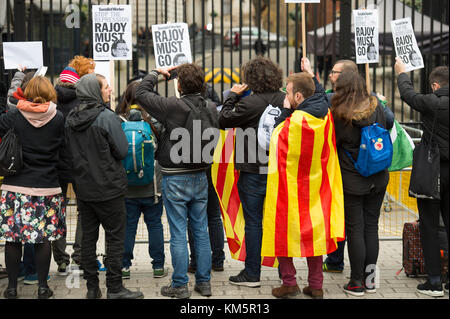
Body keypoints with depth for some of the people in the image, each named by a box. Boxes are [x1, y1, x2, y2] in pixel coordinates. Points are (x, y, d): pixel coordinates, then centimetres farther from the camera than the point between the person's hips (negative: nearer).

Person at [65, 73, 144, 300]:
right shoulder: (107, 117, -16)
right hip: (108, 188, -6)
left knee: (88, 237, 12)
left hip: (83, 187, 6)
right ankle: (114, 288, 5)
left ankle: (92, 288, 18)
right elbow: (122, 151, -12)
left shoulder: (70, 119, 3)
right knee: (115, 238, 3)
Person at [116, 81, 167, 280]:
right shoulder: (154, 120, -10)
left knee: (127, 226, 9)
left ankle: (124, 266, 13)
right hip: (151, 186, 0)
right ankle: (158, 266, 15)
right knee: (154, 225, 11)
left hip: (127, 187, 1)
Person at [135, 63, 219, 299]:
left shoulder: (173, 106, -17)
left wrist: (156, 73, 4)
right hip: (200, 177, 5)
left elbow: (141, 93, -8)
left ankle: (180, 285, 5)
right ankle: (204, 282, 18)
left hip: (176, 179, -5)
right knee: (201, 230, 11)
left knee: (178, 233, 0)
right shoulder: (210, 109, 0)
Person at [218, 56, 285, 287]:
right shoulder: (285, 100, 1)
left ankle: (252, 274, 8)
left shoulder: (250, 103, -17)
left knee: (253, 222, 2)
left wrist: (233, 96, 2)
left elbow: (224, 120, -7)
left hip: (254, 172, -6)